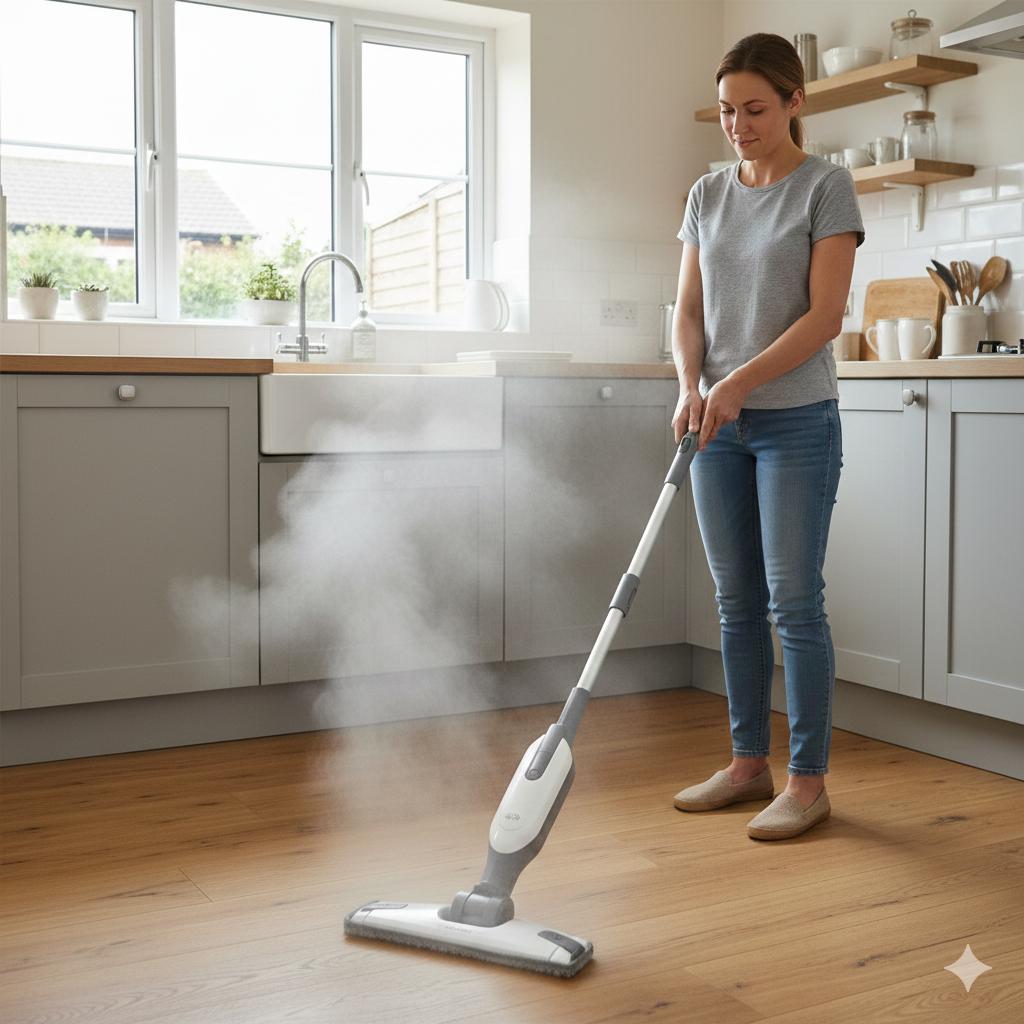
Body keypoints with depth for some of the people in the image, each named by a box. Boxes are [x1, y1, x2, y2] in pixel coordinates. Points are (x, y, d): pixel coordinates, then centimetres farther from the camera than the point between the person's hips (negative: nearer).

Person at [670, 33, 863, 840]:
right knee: (737, 602, 9)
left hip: (796, 421, -5)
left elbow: (825, 316, -13)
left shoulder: (826, 187, -5)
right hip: (720, 427, 5)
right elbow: (689, 310, 8)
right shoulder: (708, 195, 11)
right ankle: (749, 764, 20)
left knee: (794, 601, -4)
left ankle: (809, 782, 6)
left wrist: (738, 382, -21)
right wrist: (692, 388, -10)